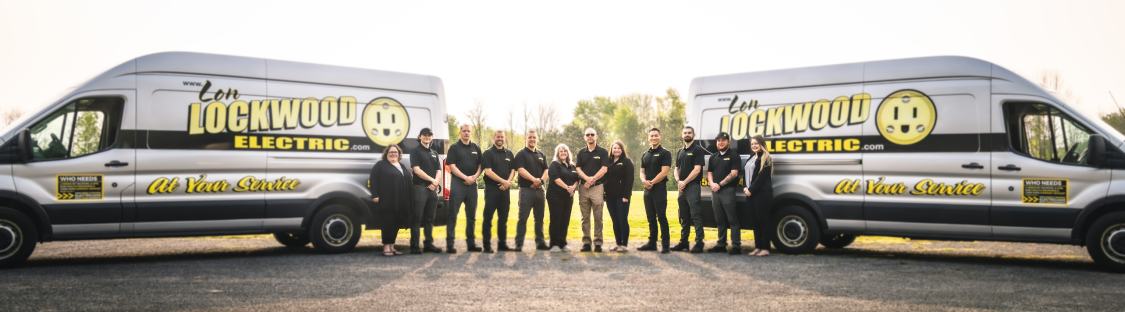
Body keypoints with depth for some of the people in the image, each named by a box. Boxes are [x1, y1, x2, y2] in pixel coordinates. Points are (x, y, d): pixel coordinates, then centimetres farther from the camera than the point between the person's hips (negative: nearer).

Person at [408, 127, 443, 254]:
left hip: (432, 188, 6)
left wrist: (435, 183, -4)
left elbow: (438, 171, 15)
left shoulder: (434, 153, 19)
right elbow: (417, 169, -10)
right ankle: (414, 246, -2)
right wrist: (432, 180, -11)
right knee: (417, 218, -5)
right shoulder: (415, 151, 0)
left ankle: (429, 244, 15)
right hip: (419, 187, -6)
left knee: (429, 218, 10)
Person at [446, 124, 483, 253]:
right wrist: (465, 177, -14)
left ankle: (471, 243, 16)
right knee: (452, 215, -5)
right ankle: (449, 244, -3)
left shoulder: (476, 148, 14)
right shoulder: (454, 147, 1)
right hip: (458, 184, -4)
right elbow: (452, 166, -6)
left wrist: (474, 177, -6)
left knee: (471, 216, 9)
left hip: (472, 184, 5)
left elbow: (480, 166, 13)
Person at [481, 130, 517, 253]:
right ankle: (487, 245, 0)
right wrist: (503, 181, -14)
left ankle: (502, 243, 16)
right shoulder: (488, 153, 0)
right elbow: (488, 171, -10)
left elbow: (513, 170, 12)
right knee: (488, 217, -4)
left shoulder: (509, 153, 15)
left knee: (503, 217, 9)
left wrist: (508, 182, -7)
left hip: (505, 189, 5)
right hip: (491, 188, -5)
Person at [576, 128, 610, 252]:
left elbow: (604, 169, -3)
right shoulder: (581, 152, 15)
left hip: (597, 187, -3)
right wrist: (587, 178, -12)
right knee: (585, 217, 4)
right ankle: (586, 242, 9)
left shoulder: (603, 152, 7)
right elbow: (578, 169, 6)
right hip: (583, 187, 3)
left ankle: (598, 243, 0)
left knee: (598, 217, -4)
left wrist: (593, 179, -15)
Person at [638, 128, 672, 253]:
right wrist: (644, 181, -5)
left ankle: (665, 244, -5)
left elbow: (664, 172, -11)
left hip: (659, 188, -6)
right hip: (648, 190, 6)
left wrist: (652, 182, -12)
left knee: (661, 217, -7)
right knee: (651, 218, 11)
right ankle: (652, 243, 19)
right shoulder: (645, 155, 17)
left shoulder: (665, 153, -3)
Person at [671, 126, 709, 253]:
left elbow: (697, 170, -11)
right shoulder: (680, 152, 19)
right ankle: (683, 242, 18)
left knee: (696, 216, -10)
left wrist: (685, 182, -13)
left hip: (692, 187, -8)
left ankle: (699, 243, -10)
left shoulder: (697, 150, -3)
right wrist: (678, 181, 0)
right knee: (683, 217, 12)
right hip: (681, 188, 8)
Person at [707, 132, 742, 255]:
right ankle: (721, 244, 18)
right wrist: (712, 184, -3)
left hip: (728, 191, -7)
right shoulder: (713, 157, 19)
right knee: (720, 220, 12)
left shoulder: (733, 156, -1)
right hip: (715, 191, 7)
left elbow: (733, 173, -10)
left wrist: (720, 184, -14)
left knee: (732, 220, -7)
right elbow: (709, 173, 17)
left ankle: (736, 246, -6)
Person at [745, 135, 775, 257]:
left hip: (762, 193, -8)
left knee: (763, 220, -6)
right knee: (756, 221, 10)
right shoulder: (752, 159, 19)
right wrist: (746, 188, 4)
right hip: (752, 193, 8)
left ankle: (765, 248, -3)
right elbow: (747, 175, 21)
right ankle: (758, 247, 15)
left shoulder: (765, 158, -7)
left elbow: (761, 177, -15)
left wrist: (751, 190, -14)